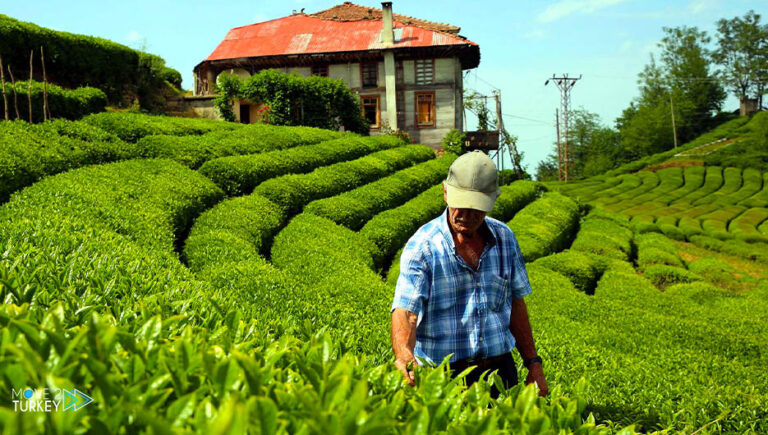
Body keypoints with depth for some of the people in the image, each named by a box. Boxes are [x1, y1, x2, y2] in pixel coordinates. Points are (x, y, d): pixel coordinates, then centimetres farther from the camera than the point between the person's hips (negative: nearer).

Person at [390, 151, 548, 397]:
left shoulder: (505, 238, 4)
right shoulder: (421, 247, -12)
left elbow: (515, 305, 13)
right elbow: (404, 312, -22)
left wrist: (533, 365, 12)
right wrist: (405, 357, -42)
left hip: (500, 370, 4)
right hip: (443, 376, -4)